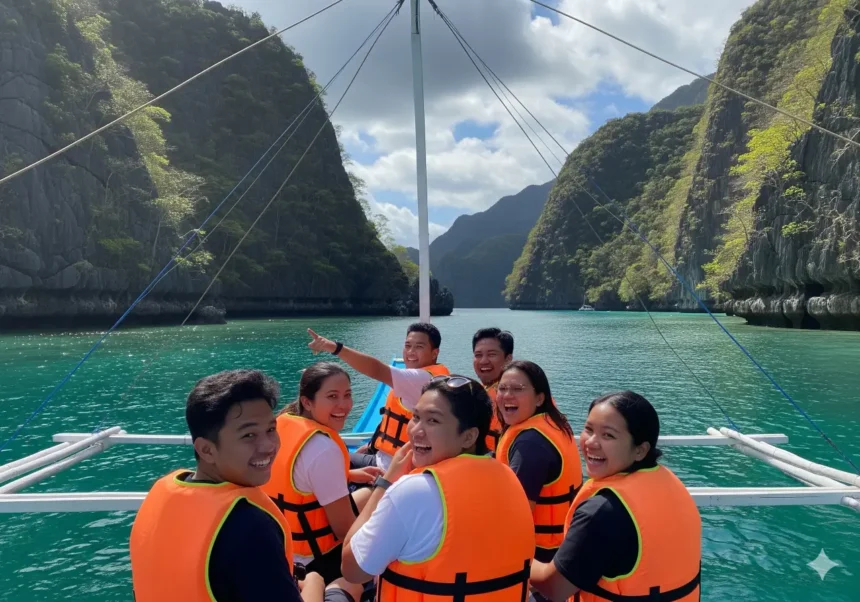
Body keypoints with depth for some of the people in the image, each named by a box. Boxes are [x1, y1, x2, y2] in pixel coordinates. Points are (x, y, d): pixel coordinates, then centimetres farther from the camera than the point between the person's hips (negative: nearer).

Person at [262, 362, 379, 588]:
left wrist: (350, 475, 7)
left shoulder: (283, 424, -5)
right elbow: (346, 531, -23)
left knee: (367, 494, 24)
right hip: (313, 562, -8)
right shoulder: (324, 448, -30)